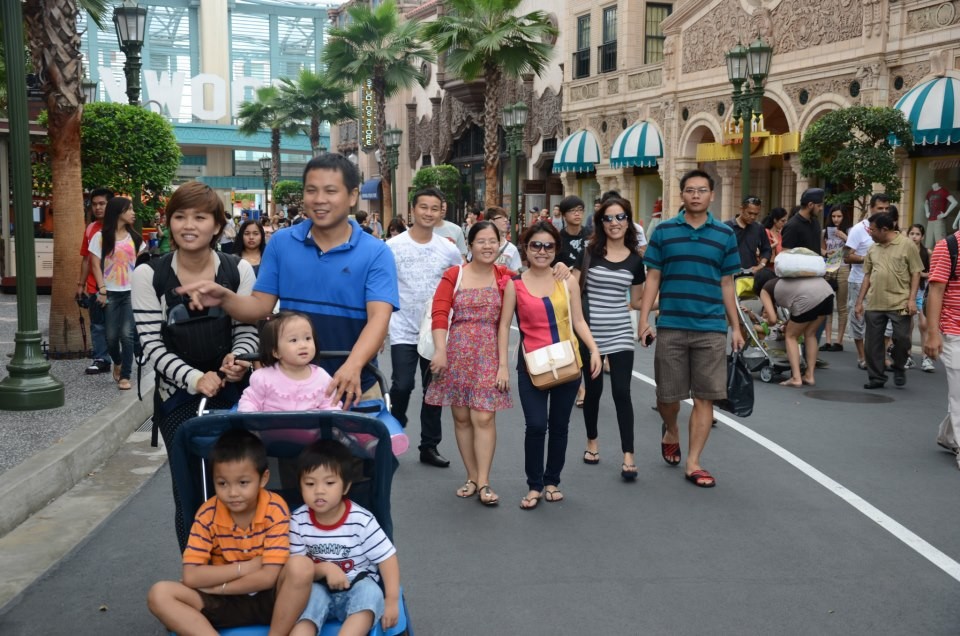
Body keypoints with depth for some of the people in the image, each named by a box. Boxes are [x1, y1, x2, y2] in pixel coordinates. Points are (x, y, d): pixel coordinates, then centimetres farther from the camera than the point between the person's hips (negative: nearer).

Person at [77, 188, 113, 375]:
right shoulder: (90, 229, 10)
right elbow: (86, 259, 16)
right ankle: (101, 360, 16)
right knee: (97, 326, 9)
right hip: (94, 287, 5)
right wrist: (81, 284, 13)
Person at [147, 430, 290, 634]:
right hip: (222, 601, 3)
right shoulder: (208, 514, -9)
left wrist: (213, 585, -16)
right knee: (159, 594, -22)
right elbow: (190, 577, -15)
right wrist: (245, 567, -18)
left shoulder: (275, 509, -15)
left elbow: (268, 577, -20)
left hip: (266, 599, -2)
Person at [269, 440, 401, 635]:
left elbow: (387, 558, -9)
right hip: (319, 587, 1)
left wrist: (392, 601, -17)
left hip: (357, 585, -1)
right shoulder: (298, 520, -8)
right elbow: (296, 566, -4)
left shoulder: (362, 520, -14)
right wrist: (325, 568, -23)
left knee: (369, 593, -33)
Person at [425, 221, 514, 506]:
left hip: (489, 353, -1)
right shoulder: (454, 275, 0)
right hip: (457, 352, 1)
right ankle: (472, 477, 18)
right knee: (461, 417, 7)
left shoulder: (505, 277, 2)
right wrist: (441, 350, -15)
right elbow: (440, 312, -6)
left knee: (484, 417, -7)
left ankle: (483, 482, 1)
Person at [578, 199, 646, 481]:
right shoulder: (589, 252, -3)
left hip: (619, 332, 1)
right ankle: (592, 441, 32)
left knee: (621, 391, -5)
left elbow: (637, 301, 13)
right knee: (593, 389, 11)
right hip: (590, 331, -1)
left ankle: (628, 456, -3)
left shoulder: (635, 260, 5)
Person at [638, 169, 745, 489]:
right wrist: (643, 319, -4)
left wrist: (736, 327, 8)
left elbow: (727, 285, 10)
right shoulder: (664, 230, 3)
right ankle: (671, 432, 39)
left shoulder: (725, 234, 6)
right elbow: (653, 279, 4)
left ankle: (693, 463, 11)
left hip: (711, 329, 1)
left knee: (705, 398, 1)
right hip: (670, 327, 0)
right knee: (667, 395, 7)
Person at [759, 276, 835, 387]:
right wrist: (790, 323, 43)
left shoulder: (765, 291, 18)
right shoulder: (781, 281, 37)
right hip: (827, 291, 7)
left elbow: (772, 319, 10)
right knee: (810, 334, 23)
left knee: (791, 336, 13)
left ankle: (796, 378, 6)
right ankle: (809, 376, 23)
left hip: (808, 298, -7)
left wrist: (767, 323, 32)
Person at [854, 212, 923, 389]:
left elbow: (915, 273, -4)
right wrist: (859, 301, 11)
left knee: (902, 339, -2)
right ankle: (877, 377, 16)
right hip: (874, 304, 5)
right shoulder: (873, 248, 10)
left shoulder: (907, 245, -4)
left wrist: (912, 299, -13)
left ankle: (899, 368, 25)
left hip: (900, 303, -5)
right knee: (872, 342, 5)